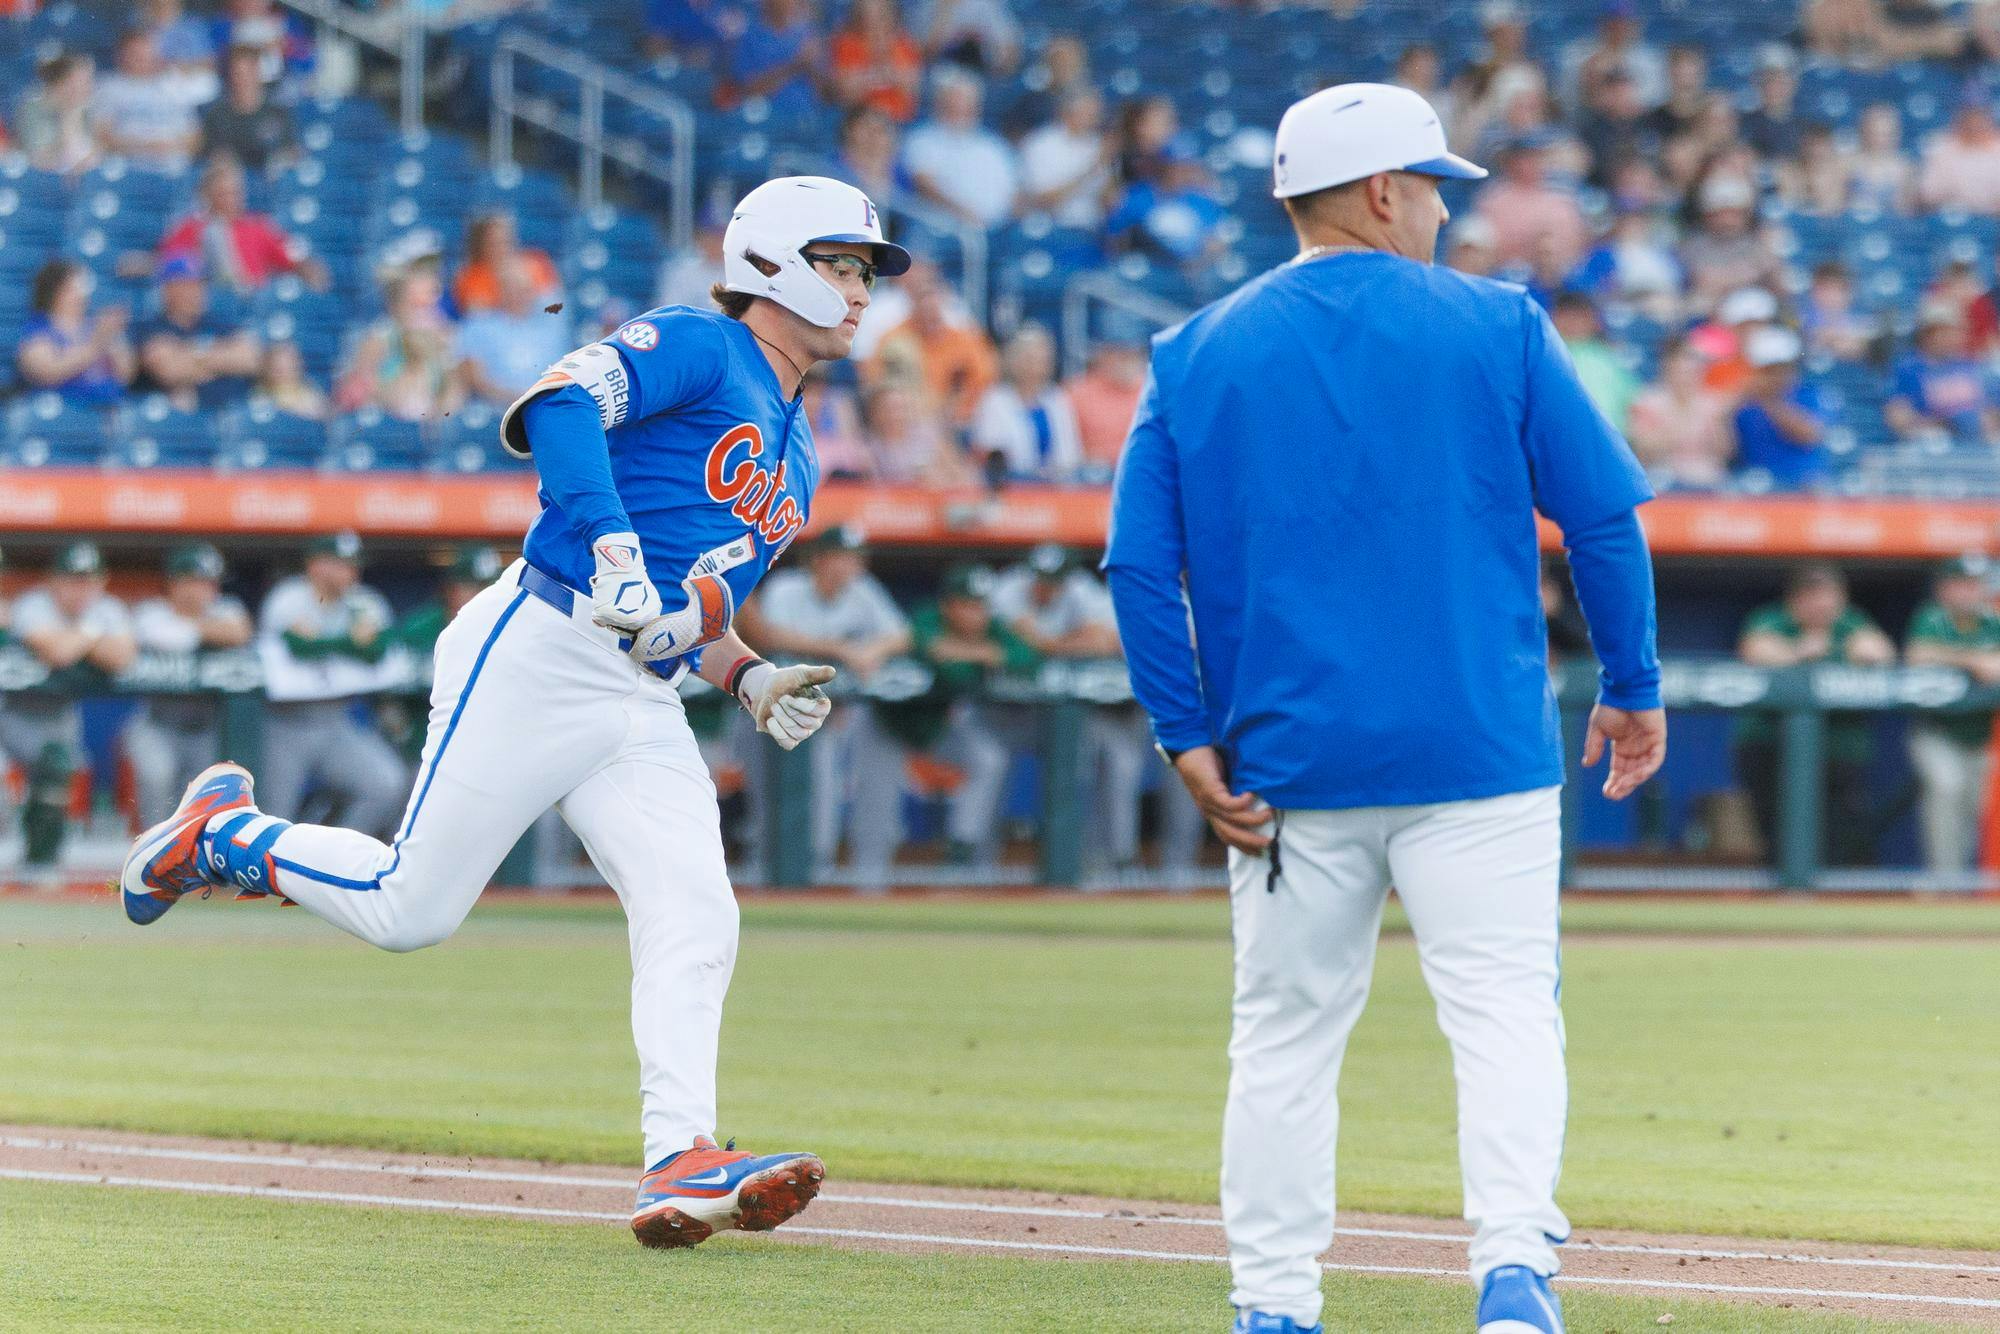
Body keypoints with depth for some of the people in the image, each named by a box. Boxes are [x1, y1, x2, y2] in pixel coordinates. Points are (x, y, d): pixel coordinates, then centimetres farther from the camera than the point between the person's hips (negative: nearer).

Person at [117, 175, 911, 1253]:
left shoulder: (794, 461, 24)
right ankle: (224, 832, 22)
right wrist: (615, 552, -33)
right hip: (537, 656, -8)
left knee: (693, 923, -14)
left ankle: (682, 1162, -24)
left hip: (644, 709, 8)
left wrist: (751, 681, 10)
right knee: (410, 910, -4)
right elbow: (559, 407, -22)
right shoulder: (697, 347, -4)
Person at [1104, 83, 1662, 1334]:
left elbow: (1139, 563, 1)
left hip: (1288, 759, 2)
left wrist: (1190, 739, 3)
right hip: (1479, 752, -2)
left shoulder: (1196, 353, 6)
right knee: (1505, 1009, -2)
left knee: (1286, 1033, 11)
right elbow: (1604, 515, -1)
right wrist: (1633, 689, 9)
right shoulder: (1499, 328, 0)